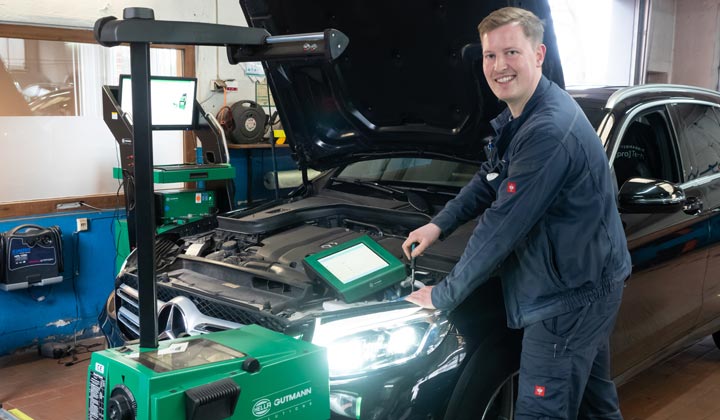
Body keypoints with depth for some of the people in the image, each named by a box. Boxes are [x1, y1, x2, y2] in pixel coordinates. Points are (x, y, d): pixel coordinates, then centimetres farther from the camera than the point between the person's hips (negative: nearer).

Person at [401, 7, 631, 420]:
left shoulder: (550, 130, -27)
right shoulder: (520, 116, 7)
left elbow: (502, 224, -26)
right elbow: (489, 180, 19)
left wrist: (444, 295, -16)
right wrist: (439, 224, 7)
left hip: (571, 294, -10)